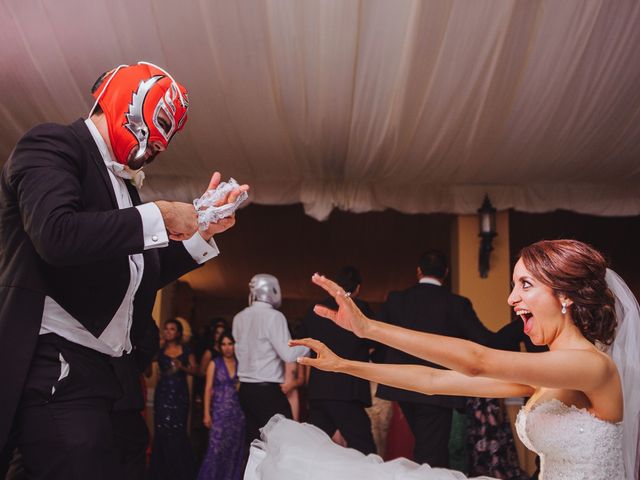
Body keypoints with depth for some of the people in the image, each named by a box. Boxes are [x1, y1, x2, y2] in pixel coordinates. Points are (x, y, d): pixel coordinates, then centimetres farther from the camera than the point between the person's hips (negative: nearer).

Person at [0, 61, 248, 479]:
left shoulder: (121, 185, 19)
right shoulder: (54, 144, -6)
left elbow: (142, 274, 22)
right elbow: (57, 234, -25)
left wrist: (201, 227, 15)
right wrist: (159, 216, -17)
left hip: (91, 370, 9)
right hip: (56, 367, -9)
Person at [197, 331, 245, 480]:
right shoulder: (214, 364, 3)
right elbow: (208, 389, 1)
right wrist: (207, 414, -5)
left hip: (237, 411, 2)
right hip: (219, 411, -2)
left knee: (235, 450, 6)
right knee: (216, 449, -7)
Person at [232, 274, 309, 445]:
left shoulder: (239, 318, 10)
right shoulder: (273, 316, -9)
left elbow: (240, 352, 12)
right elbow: (288, 354, -13)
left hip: (246, 388, 7)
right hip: (268, 390, -7)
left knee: (254, 441, 8)